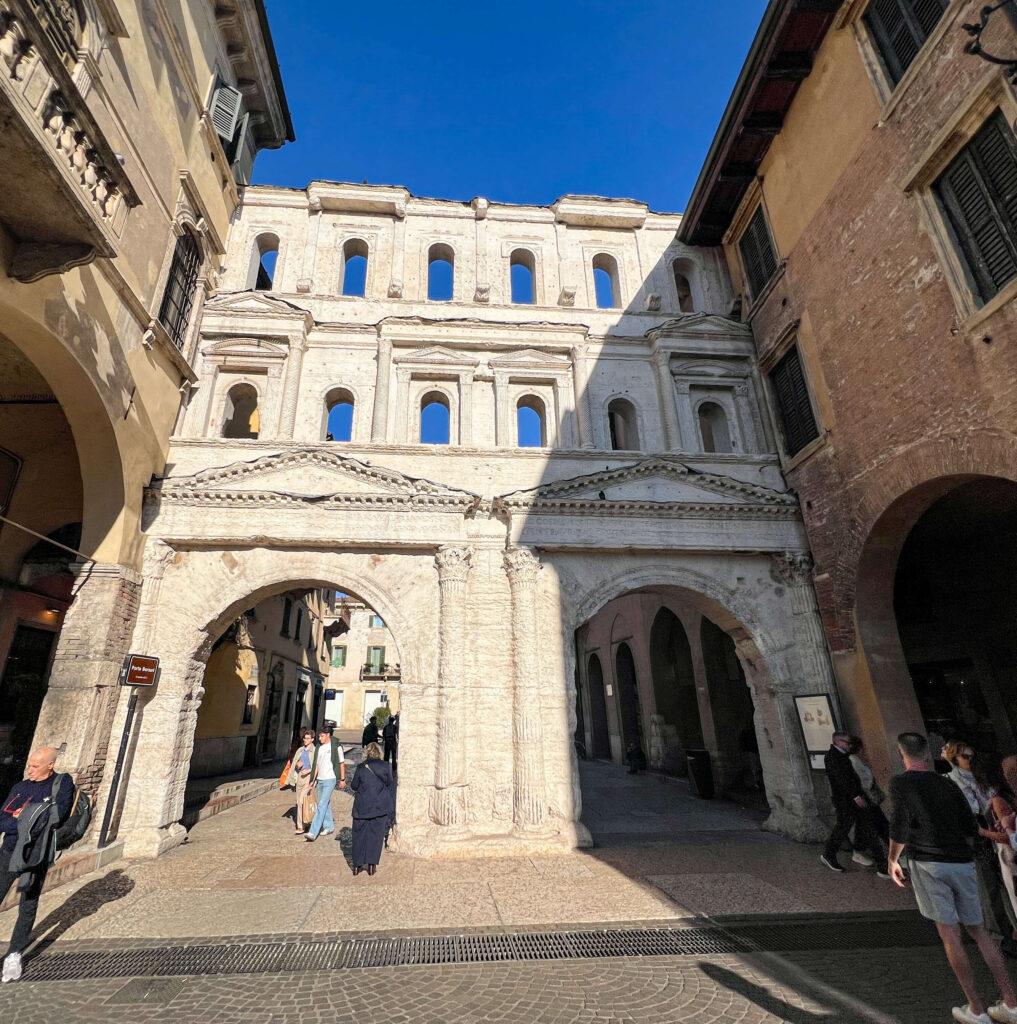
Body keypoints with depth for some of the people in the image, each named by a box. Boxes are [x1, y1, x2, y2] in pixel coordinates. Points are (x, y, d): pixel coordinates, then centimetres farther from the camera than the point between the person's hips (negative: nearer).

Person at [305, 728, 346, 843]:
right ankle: (329, 827, 29)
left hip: (330, 780, -7)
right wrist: (313, 780, 12)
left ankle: (313, 833, -10)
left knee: (322, 806, -10)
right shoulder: (319, 747, 8)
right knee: (326, 805, 16)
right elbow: (317, 765, 14)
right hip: (320, 780, 7)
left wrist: (342, 779, -3)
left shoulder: (336, 747, -10)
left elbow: (342, 763, -5)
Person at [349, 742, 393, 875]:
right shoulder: (386, 767, -5)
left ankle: (357, 865, 19)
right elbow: (391, 785, 3)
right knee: (376, 834, 10)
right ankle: (372, 864, 9)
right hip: (381, 806, 0)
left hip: (362, 806, 0)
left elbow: (354, 786, -1)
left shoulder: (361, 768, -7)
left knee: (359, 835, 14)